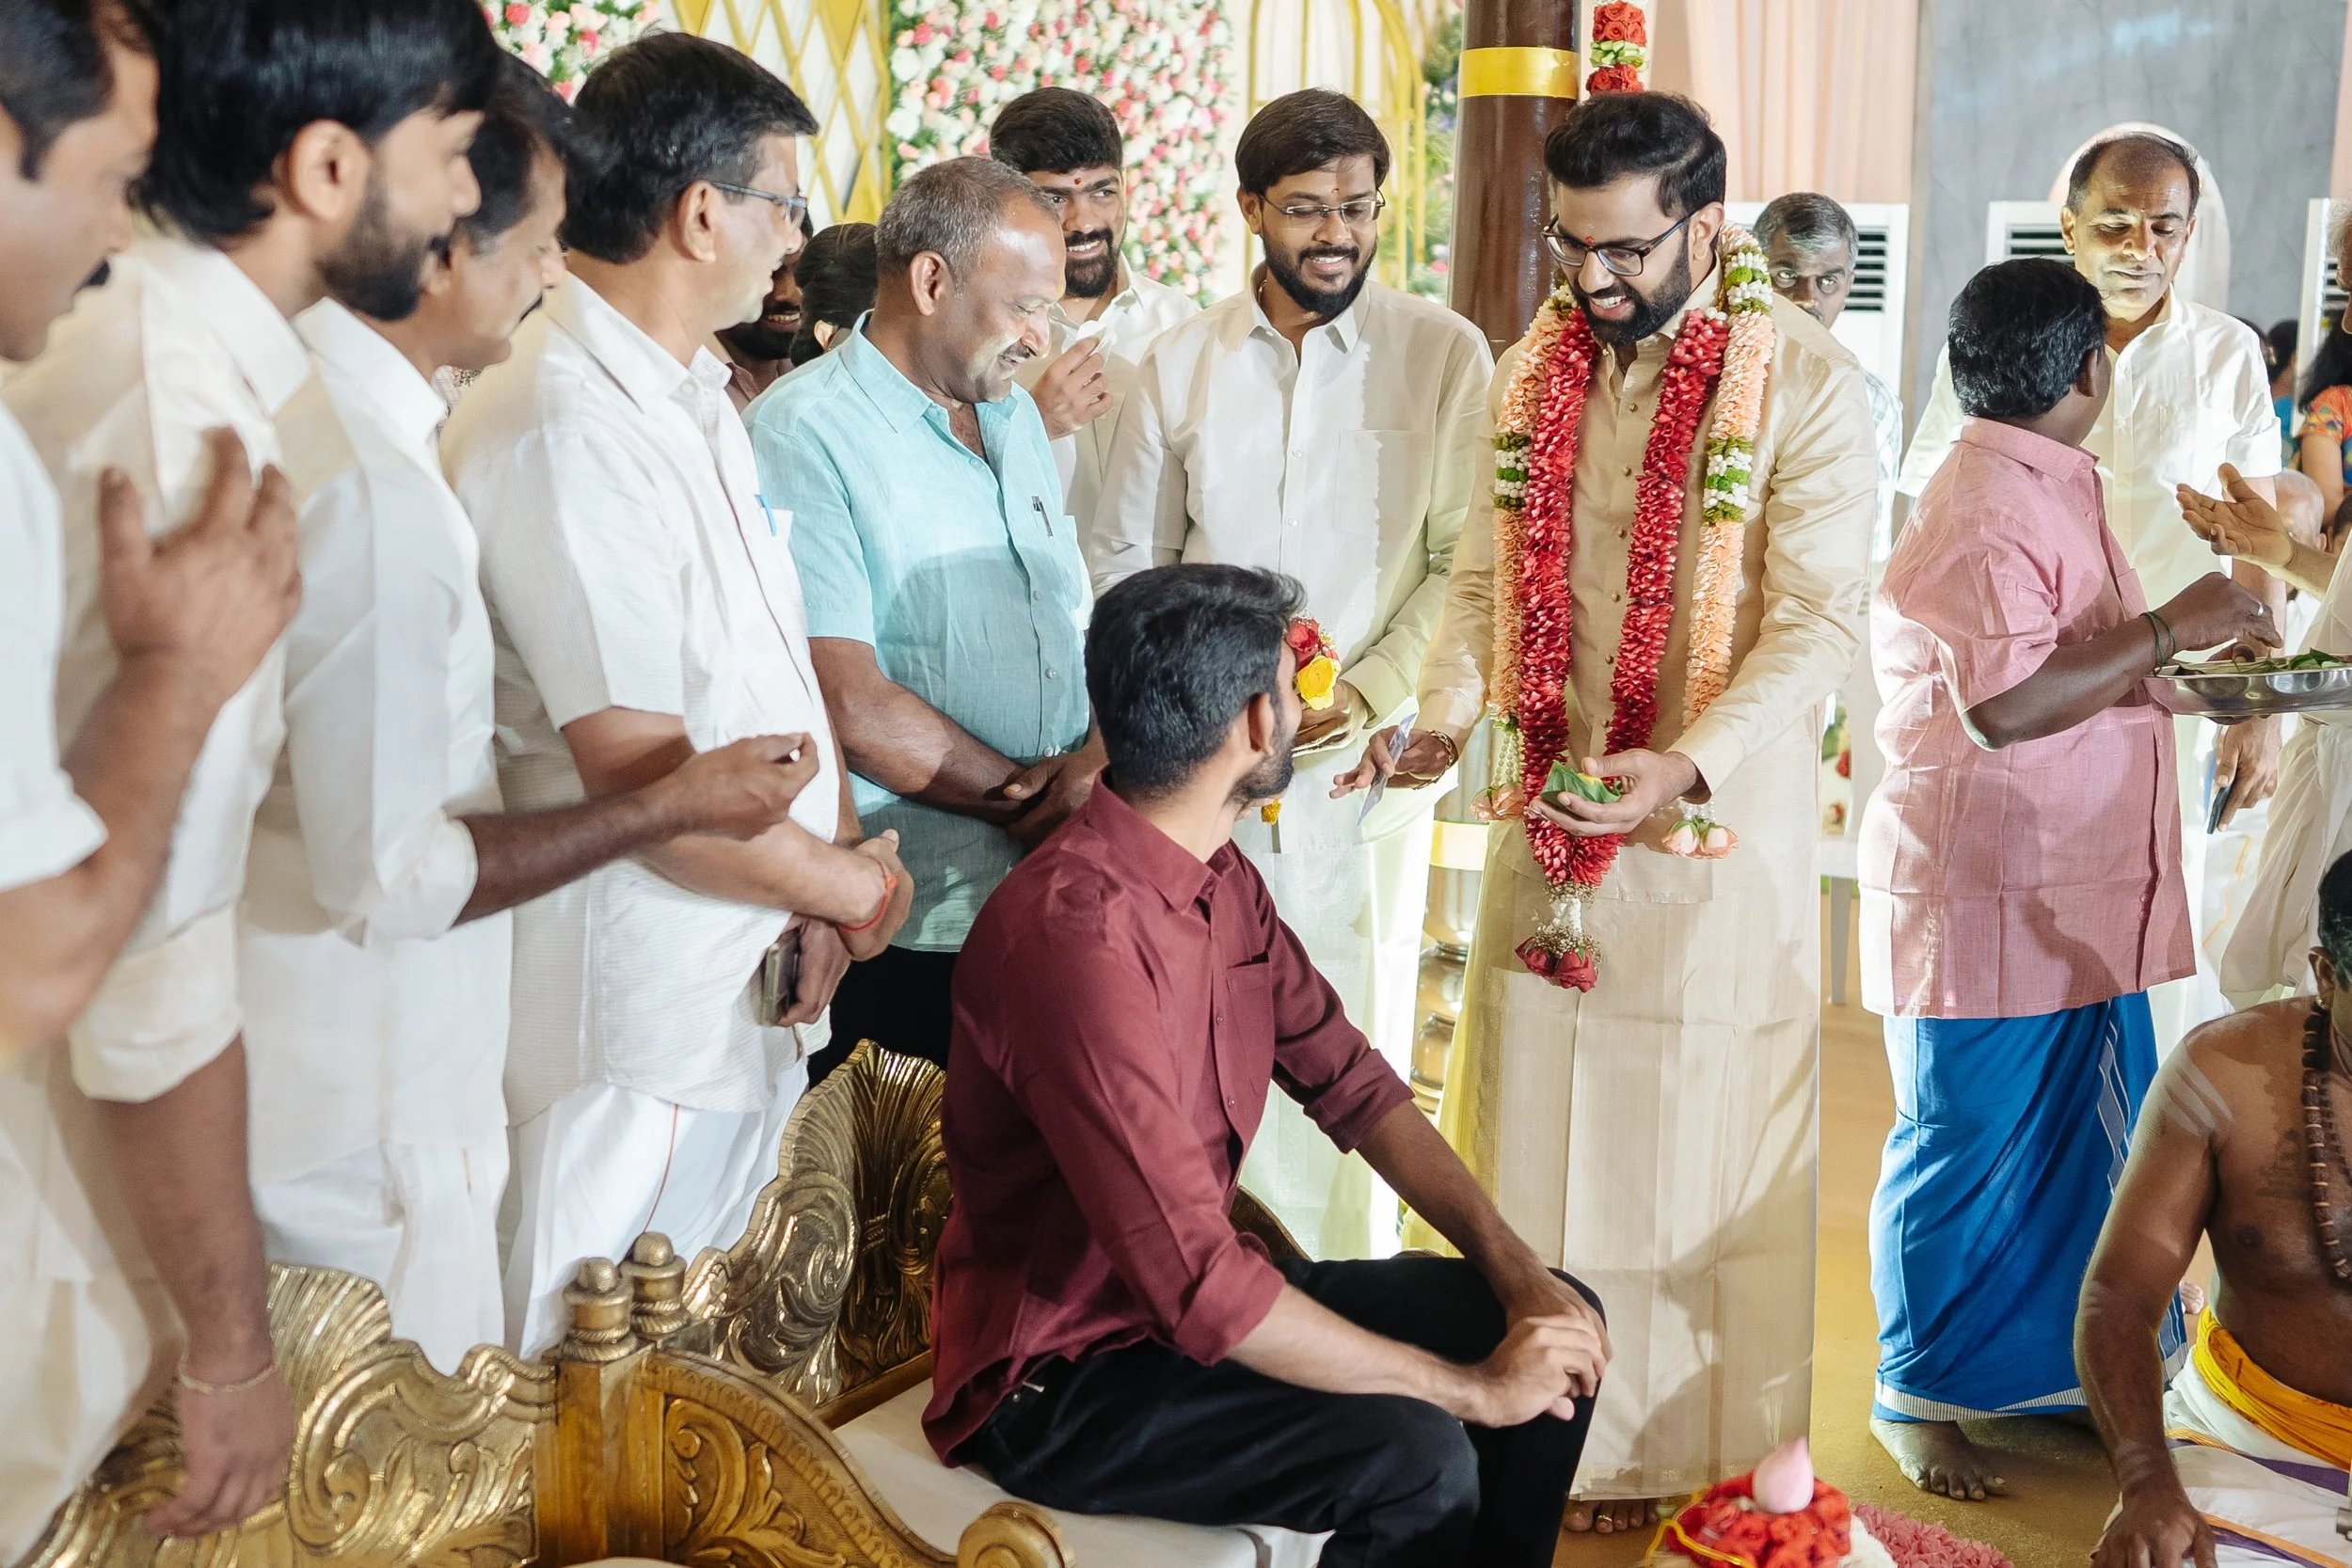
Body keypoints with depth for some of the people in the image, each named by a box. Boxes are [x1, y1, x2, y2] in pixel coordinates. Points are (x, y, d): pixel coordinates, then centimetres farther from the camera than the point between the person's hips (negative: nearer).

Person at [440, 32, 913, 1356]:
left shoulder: (700, 400, 10)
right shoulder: (567, 431, -22)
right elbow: (641, 777, -25)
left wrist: (827, 870, -4)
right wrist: (849, 884, -10)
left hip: (756, 997, 9)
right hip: (633, 1033, -9)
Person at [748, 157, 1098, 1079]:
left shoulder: (1016, 418, 14)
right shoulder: (805, 434, -13)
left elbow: (1077, 621, 13)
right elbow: (852, 710, -19)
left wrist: (1094, 762, -7)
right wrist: (1027, 801, -10)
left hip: (1051, 899, 7)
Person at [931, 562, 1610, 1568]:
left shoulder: (1222, 881, 3)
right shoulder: (1077, 933, -29)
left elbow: (1350, 1084, 9)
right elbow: (1198, 1287, -32)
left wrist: (1513, 1266, -4)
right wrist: (1467, 1386, -23)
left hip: (1192, 1291, 9)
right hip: (1056, 1379, -9)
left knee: (1564, 1324, 4)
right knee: (1417, 1463, -28)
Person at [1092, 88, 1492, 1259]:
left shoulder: (1444, 355, 0)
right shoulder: (1179, 364, 8)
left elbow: (1465, 565, -2)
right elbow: (1126, 558, 12)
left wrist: (1369, 693, -14)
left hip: (1366, 758, -2)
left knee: (1356, 1036, 2)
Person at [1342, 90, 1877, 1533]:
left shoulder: (1808, 382, -11)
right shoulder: (1538, 366, 6)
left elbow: (1818, 622, -15)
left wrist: (1687, 766, -28)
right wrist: (1447, 715, -5)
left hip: (1718, 819, -4)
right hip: (1552, 811, 5)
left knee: (1697, 1135, 5)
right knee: (1541, 1126, 8)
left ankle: (1694, 1448, 20)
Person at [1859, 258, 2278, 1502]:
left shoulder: (2049, 487, 14)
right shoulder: (1986, 509, -19)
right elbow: (2004, 703, -29)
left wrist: (2166, 670, 12)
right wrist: (2168, 629, -23)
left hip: (2076, 906, 9)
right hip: (1987, 904, -9)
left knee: (2080, 1154, 15)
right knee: (1965, 1158, 3)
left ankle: (2055, 1376, 29)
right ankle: (1915, 1397, 18)